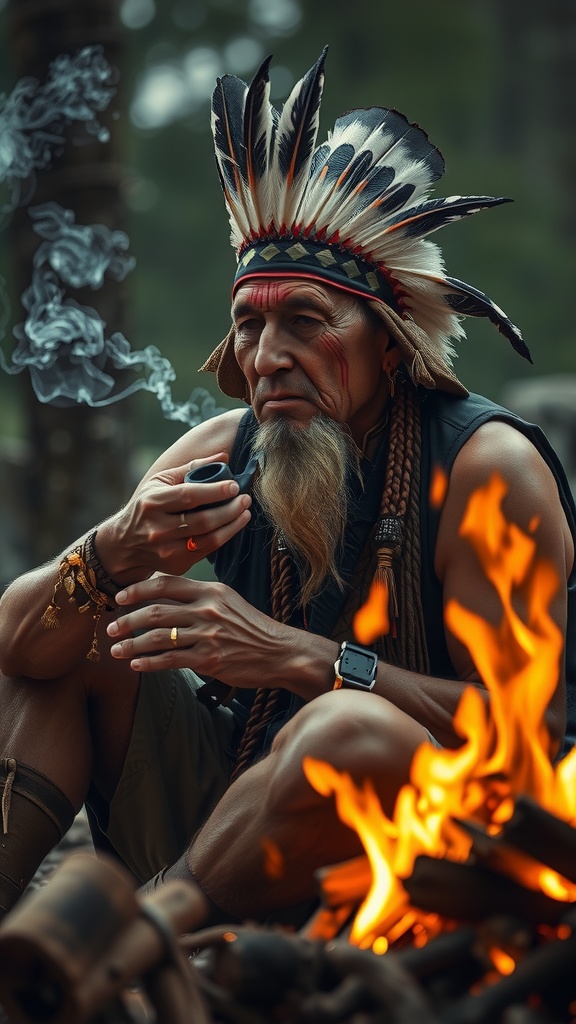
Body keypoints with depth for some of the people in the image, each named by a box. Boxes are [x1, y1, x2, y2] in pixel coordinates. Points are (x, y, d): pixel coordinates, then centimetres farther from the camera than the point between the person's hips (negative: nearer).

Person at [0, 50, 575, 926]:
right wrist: (115, 557, -26)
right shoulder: (221, 453, 0)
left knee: (354, 729, -36)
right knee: (81, 640, 0)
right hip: (232, 824, 6)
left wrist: (300, 658, -27)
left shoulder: (486, 467, -13)